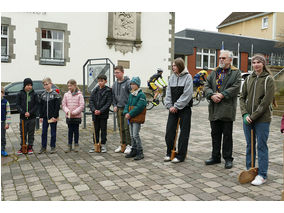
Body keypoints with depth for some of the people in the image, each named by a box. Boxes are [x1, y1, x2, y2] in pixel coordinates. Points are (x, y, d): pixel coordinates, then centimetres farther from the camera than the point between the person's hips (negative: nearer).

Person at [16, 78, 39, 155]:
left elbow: (36, 105, -2)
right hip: (23, 117, 0)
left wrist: (30, 113, -14)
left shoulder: (34, 94, 1)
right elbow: (17, 105, -1)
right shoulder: (20, 94, 1)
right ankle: (22, 147, 18)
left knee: (31, 133, 8)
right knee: (23, 133, 7)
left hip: (32, 117, 0)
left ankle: (30, 147, 19)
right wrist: (23, 112, -15)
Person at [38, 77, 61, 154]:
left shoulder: (55, 94, -6)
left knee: (53, 133, 5)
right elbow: (41, 106, 9)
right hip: (45, 117, 4)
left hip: (53, 117, -4)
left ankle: (53, 147, 16)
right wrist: (41, 116, 3)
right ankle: (43, 147, 18)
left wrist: (55, 116, -15)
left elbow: (57, 106, -10)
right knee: (44, 133, 8)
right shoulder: (43, 95, 8)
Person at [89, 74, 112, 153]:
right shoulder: (95, 90, 6)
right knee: (96, 130, 11)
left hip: (103, 114, -3)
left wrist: (100, 111, -18)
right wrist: (94, 110, -14)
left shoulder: (108, 91, -5)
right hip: (95, 114, 3)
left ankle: (103, 145, 18)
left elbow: (108, 103, -10)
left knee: (103, 130, 7)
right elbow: (91, 101, 2)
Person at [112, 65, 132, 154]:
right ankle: (122, 144, 23)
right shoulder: (115, 84, 10)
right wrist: (114, 105, 6)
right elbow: (113, 96, 18)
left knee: (127, 128, -4)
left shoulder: (128, 83, -10)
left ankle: (129, 145, 7)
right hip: (119, 109, 6)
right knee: (121, 128, 12)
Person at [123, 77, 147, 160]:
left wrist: (130, 114, -19)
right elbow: (127, 104, 14)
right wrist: (126, 113, -4)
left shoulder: (141, 95, -12)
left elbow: (139, 107, -20)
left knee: (135, 135, -9)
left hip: (137, 119, -8)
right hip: (131, 119, 8)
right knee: (132, 135, 14)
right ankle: (134, 151, 25)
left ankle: (140, 153, 1)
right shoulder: (131, 95, 14)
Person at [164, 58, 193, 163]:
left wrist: (177, 106, -14)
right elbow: (168, 93, 9)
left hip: (185, 109, -5)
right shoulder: (172, 77, 9)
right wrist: (169, 106, -2)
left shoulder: (187, 77, -7)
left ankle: (181, 155, 12)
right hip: (173, 109, 5)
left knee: (184, 133, 3)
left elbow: (187, 95, -14)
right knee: (169, 131, 5)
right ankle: (169, 153, 20)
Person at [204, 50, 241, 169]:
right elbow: (207, 86, 6)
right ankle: (215, 157, 24)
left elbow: (236, 87, -12)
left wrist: (222, 95, -19)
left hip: (227, 109, -4)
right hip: (214, 109, 5)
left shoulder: (236, 73, 1)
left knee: (227, 135, 4)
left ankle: (228, 158, 16)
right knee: (215, 134, 12)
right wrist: (212, 95, -12)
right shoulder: (214, 72, 15)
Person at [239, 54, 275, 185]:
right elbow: (242, 97, 8)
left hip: (262, 119, -5)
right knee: (249, 145, 14)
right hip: (248, 119, 5)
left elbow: (267, 101, -13)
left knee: (261, 146, 2)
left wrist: (253, 116, -15)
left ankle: (262, 175, 13)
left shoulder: (268, 79, -5)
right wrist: (245, 114, -7)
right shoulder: (249, 79, 10)